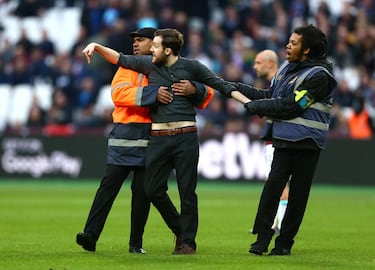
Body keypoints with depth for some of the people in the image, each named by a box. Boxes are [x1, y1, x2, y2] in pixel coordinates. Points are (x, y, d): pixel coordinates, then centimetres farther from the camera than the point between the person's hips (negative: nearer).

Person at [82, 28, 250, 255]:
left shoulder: (191, 67, 1)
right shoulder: (148, 64, 9)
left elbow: (220, 85, 4)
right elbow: (120, 59, 16)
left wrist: (248, 102, -1)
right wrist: (97, 47, 5)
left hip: (185, 136, -4)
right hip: (159, 138, 4)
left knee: (187, 191, -2)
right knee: (153, 189, 3)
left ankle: (188, 242, 9)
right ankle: (180, 230, 24)